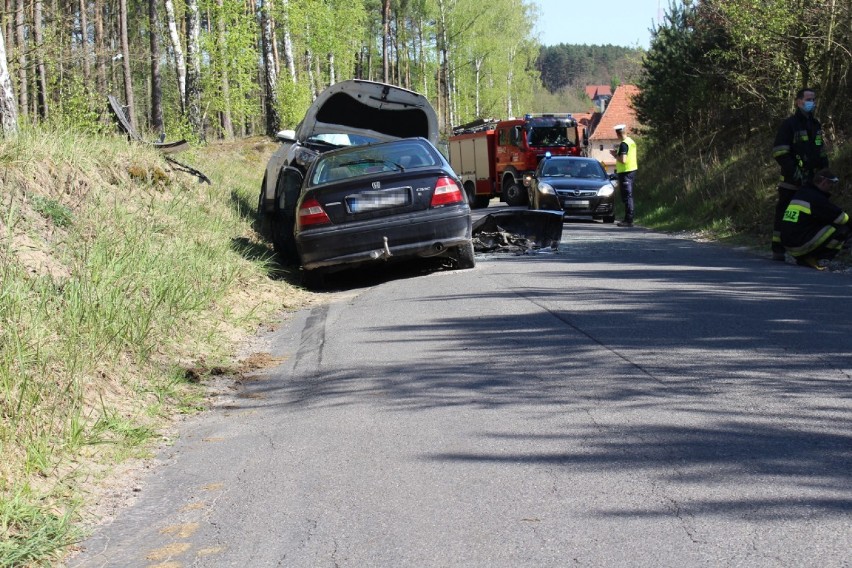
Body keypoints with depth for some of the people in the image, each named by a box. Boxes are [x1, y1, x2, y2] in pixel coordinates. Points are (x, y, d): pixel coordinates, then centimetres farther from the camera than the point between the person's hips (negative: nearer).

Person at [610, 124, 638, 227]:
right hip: (632, 170, 10)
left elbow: (623, 160, -25)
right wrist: (618, 153, 16)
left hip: (625, 172, -10)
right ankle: (628, 219, 20)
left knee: (626, 196, -7)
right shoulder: (631, 141, 12)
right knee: (629, 196, 14)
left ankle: (628, 220, -7)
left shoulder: (623, 144, -18)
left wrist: (615, 155, -9)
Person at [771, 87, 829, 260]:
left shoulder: (815, 125, 17)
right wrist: (795, 173, -18)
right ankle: (778, 251, 0)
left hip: (811, 181, 7)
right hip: (791, 181, -7)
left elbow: (822, 153, 24)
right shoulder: (789, 124, -6)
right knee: (784, 214, -4)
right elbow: (780, 153, -14)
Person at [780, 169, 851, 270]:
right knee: (844, 230, -6)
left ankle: (804, 258, 11)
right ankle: (812, 258, -6)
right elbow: (842, 218, -5)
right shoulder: (817, 198, -11)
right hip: (801, 245, -9)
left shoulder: (800, 192, 17)